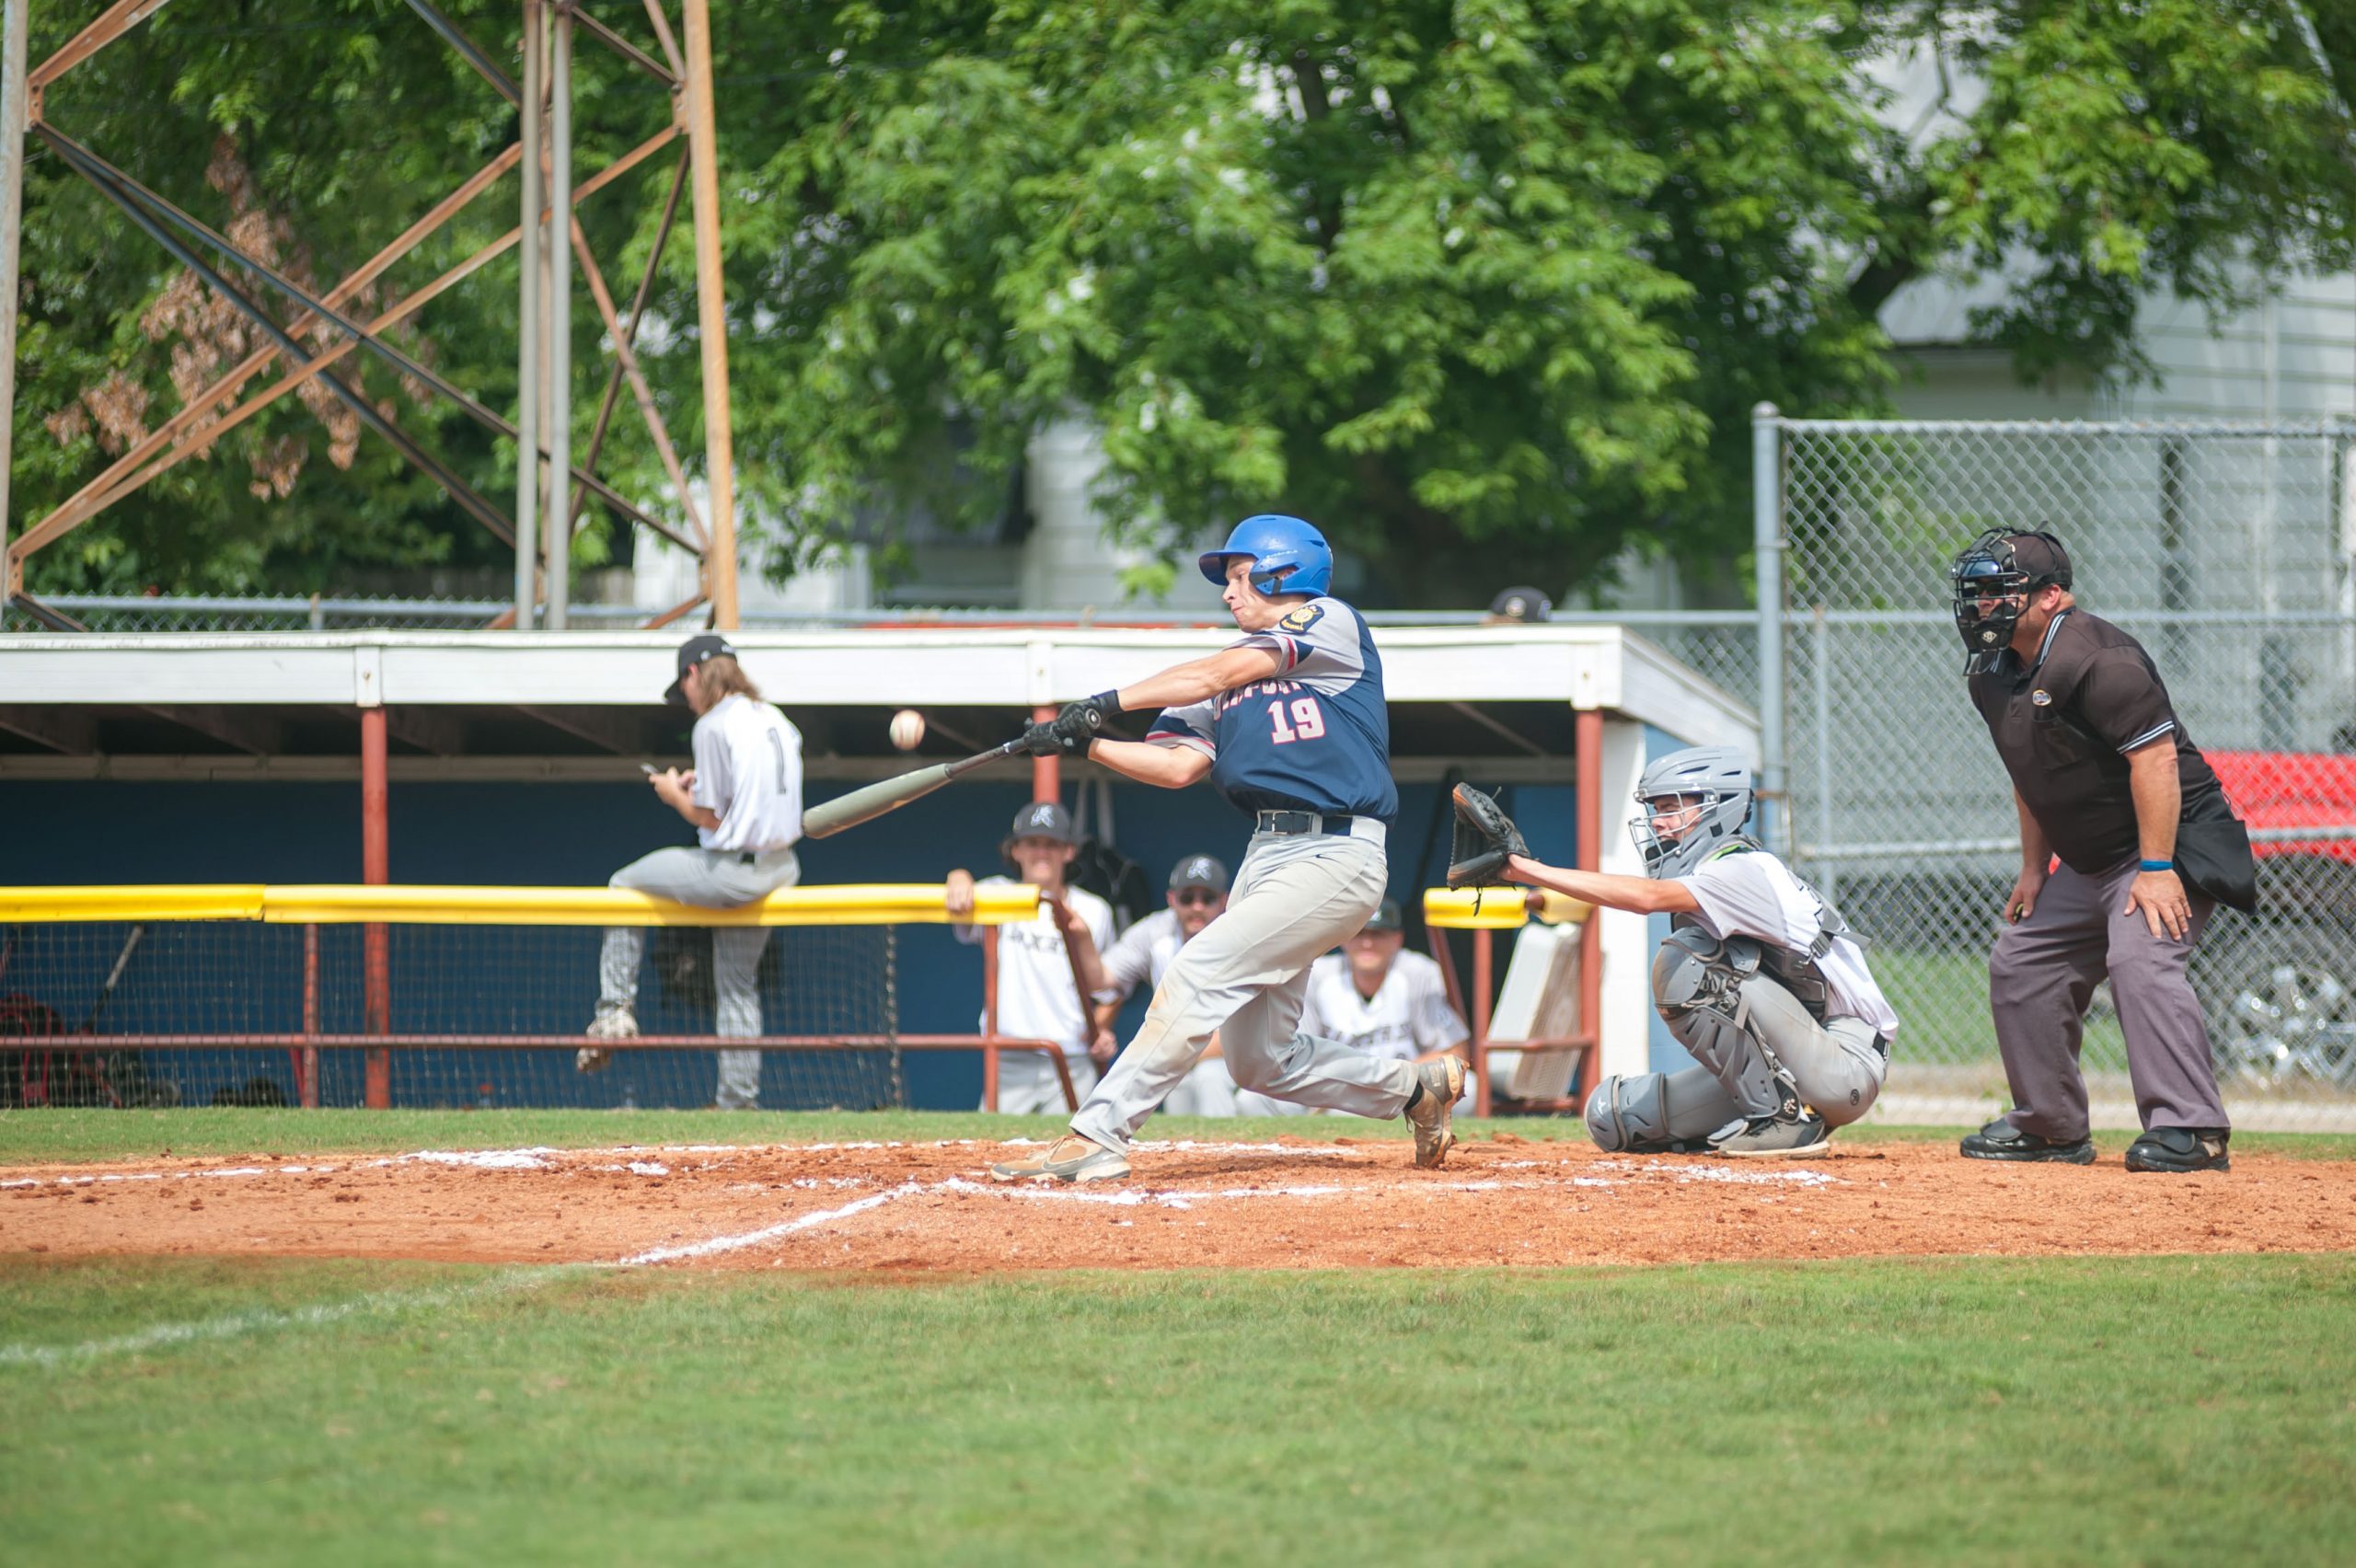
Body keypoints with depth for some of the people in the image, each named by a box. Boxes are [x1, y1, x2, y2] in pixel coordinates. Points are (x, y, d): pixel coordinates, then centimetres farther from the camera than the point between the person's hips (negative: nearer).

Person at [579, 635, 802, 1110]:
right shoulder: (777, 722, 11)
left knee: (624, 886, 13)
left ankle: (614, 1009, 7)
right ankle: (738, 1099, 20)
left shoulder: (714, 727, -14)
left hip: (732, 869, -8)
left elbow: (710, 817, -12)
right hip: (778, 870, 8)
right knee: (738, 984, 20)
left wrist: (675, 794, 6)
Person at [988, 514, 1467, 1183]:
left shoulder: (1331, 624, 1)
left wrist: (1111, 701, -13)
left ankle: (1098, 1135, -22)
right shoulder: (1235, 678, 22)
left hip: (1335, 857, -9)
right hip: (1268, 854, 9)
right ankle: (1416, 1088, 27)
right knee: (1260, 1061, 8)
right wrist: (1086, 744, -3)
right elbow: (1180, 765, 10)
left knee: (1196, 975, -20)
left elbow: (1214, 674, -9)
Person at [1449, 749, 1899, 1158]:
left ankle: (1784, 1120, -18)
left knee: (1682, 959, -25)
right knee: (1611, 1116, 0)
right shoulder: (1706, 877, 15)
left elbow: (1649, 896, -29)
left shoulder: (1749, 871, -15)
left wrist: (1530, 870, -30)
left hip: (1849, 1065, -9)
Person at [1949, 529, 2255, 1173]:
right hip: (2087, 864, 10)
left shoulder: (2097, 659, -24)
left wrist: (2156, 868, -30)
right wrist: (2033, 868, 17)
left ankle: (2191, 1129, -31)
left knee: (2140, 961, -28)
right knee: (2020, 964, 12)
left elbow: (2156, 758, -28)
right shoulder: (1994, 675, 7)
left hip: (2172, 843, -10)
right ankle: (2052, 1126, 23)